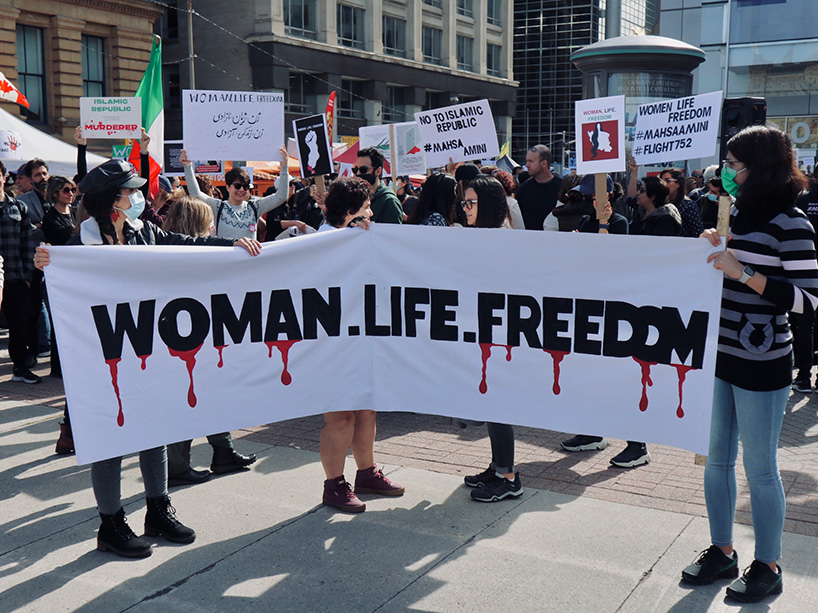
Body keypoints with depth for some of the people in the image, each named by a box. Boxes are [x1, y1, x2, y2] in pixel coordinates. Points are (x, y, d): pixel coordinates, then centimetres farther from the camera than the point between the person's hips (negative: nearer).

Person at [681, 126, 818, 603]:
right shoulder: (738, 213, 9)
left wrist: (742, 272, -25)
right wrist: (714, 250, 3)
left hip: (761, 365, -8)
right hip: (719, 354, 8)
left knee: (760, 467, 4)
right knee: (717, 459, 14)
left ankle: (768, 567, 20)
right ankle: (722, 552, 29)